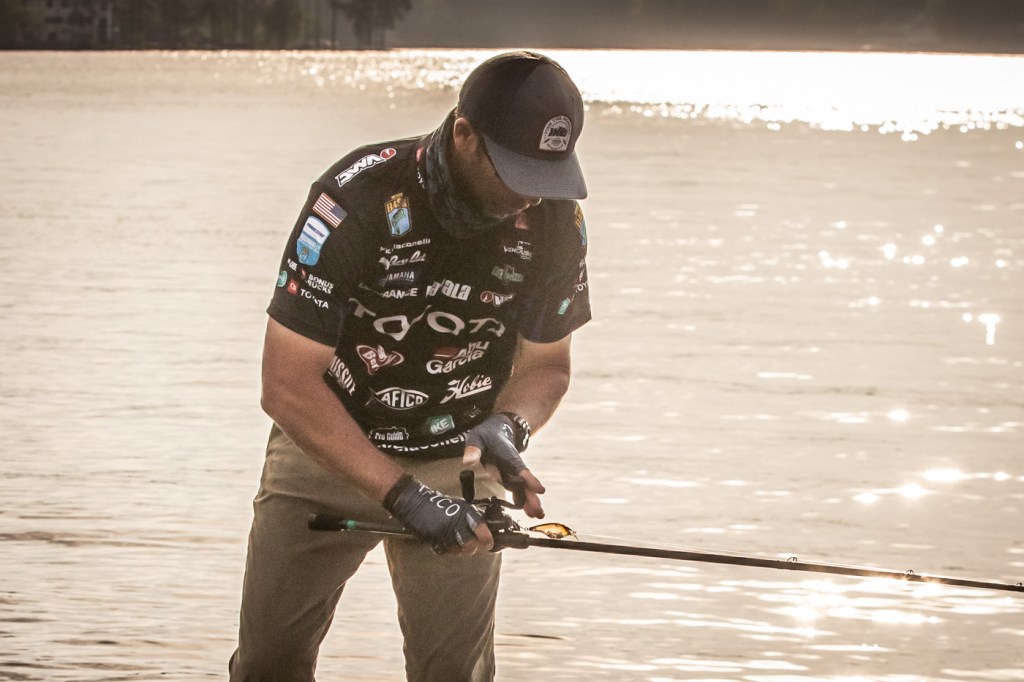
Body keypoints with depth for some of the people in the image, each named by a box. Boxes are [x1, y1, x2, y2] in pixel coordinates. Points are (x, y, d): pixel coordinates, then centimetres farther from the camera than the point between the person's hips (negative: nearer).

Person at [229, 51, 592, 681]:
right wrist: (403, 496, -33)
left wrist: (509, 426, -24)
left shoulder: (555, 219, -16)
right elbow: (288, 387, -27)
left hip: (457, 462, 2)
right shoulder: (355, 203, -28)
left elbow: (546, 364, 0)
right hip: (324, 449, -2)